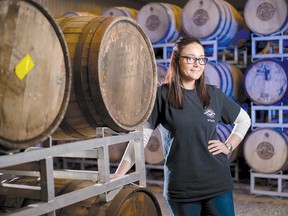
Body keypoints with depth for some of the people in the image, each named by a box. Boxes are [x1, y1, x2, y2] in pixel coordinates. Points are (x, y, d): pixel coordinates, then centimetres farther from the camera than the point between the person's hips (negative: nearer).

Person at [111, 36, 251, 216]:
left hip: (217, 183, 2)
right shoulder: (162, 95, -5)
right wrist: (119, 175, -10)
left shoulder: (213, 95, 4)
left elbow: (244, 120, 19)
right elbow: (141, 135, -5)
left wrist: (229, 146, 4)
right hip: (181, 187, -2)